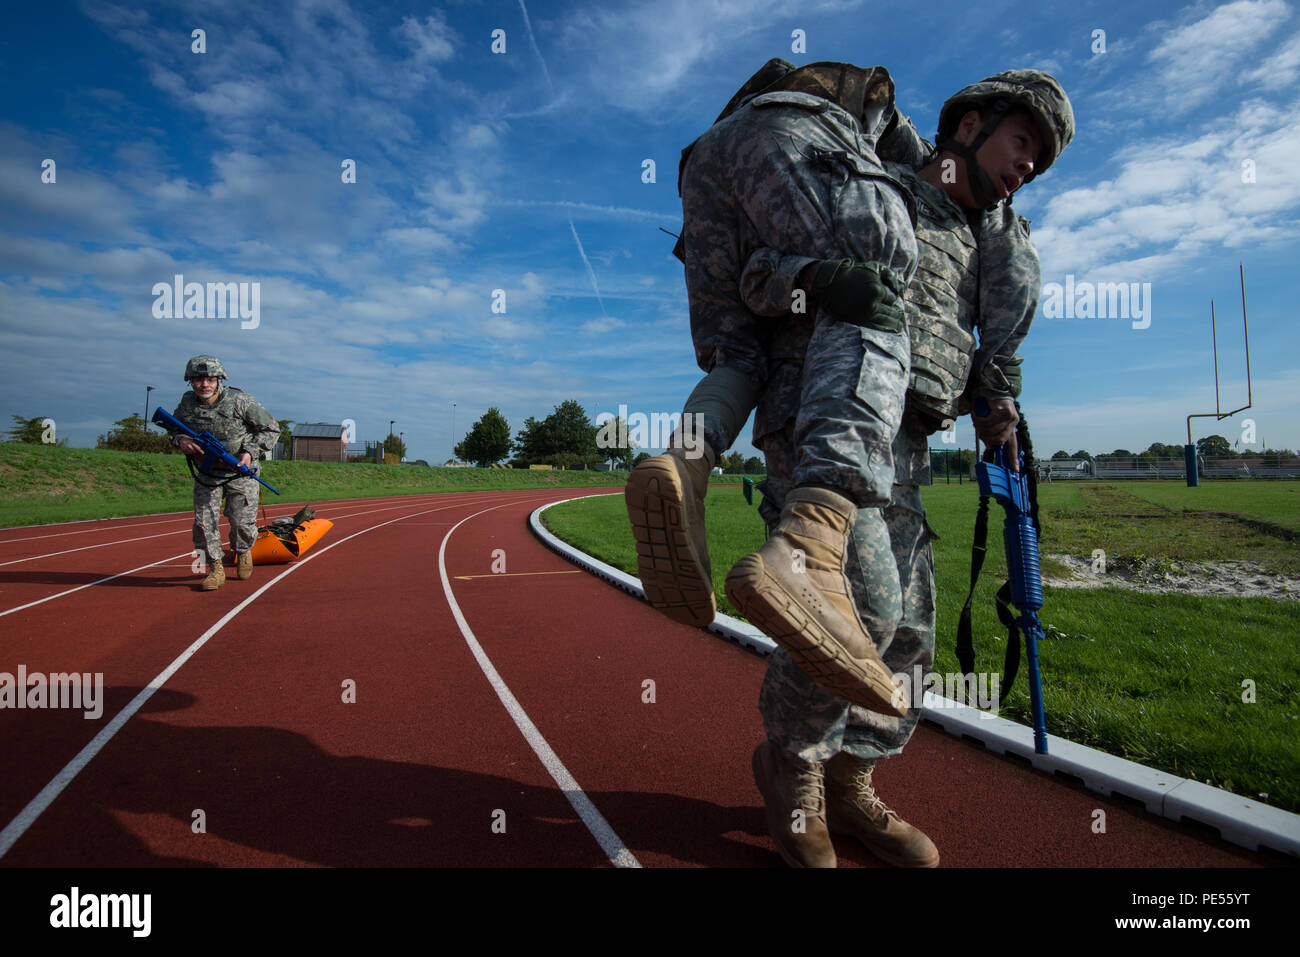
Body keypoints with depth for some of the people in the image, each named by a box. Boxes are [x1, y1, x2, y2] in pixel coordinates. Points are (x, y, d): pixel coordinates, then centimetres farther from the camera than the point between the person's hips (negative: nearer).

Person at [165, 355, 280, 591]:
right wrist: (180, 440, -9)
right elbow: (174, 428, 15)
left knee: (243, 521, -5)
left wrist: (251, 452, -18)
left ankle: (243, 552, 28)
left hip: (241, 469, -3)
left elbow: (271, 428, -8)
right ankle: (216, 569, 13)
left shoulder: (240, 401, -17)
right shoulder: (187, 404, -4)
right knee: (204, 521, -3)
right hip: (206, 472, 3)